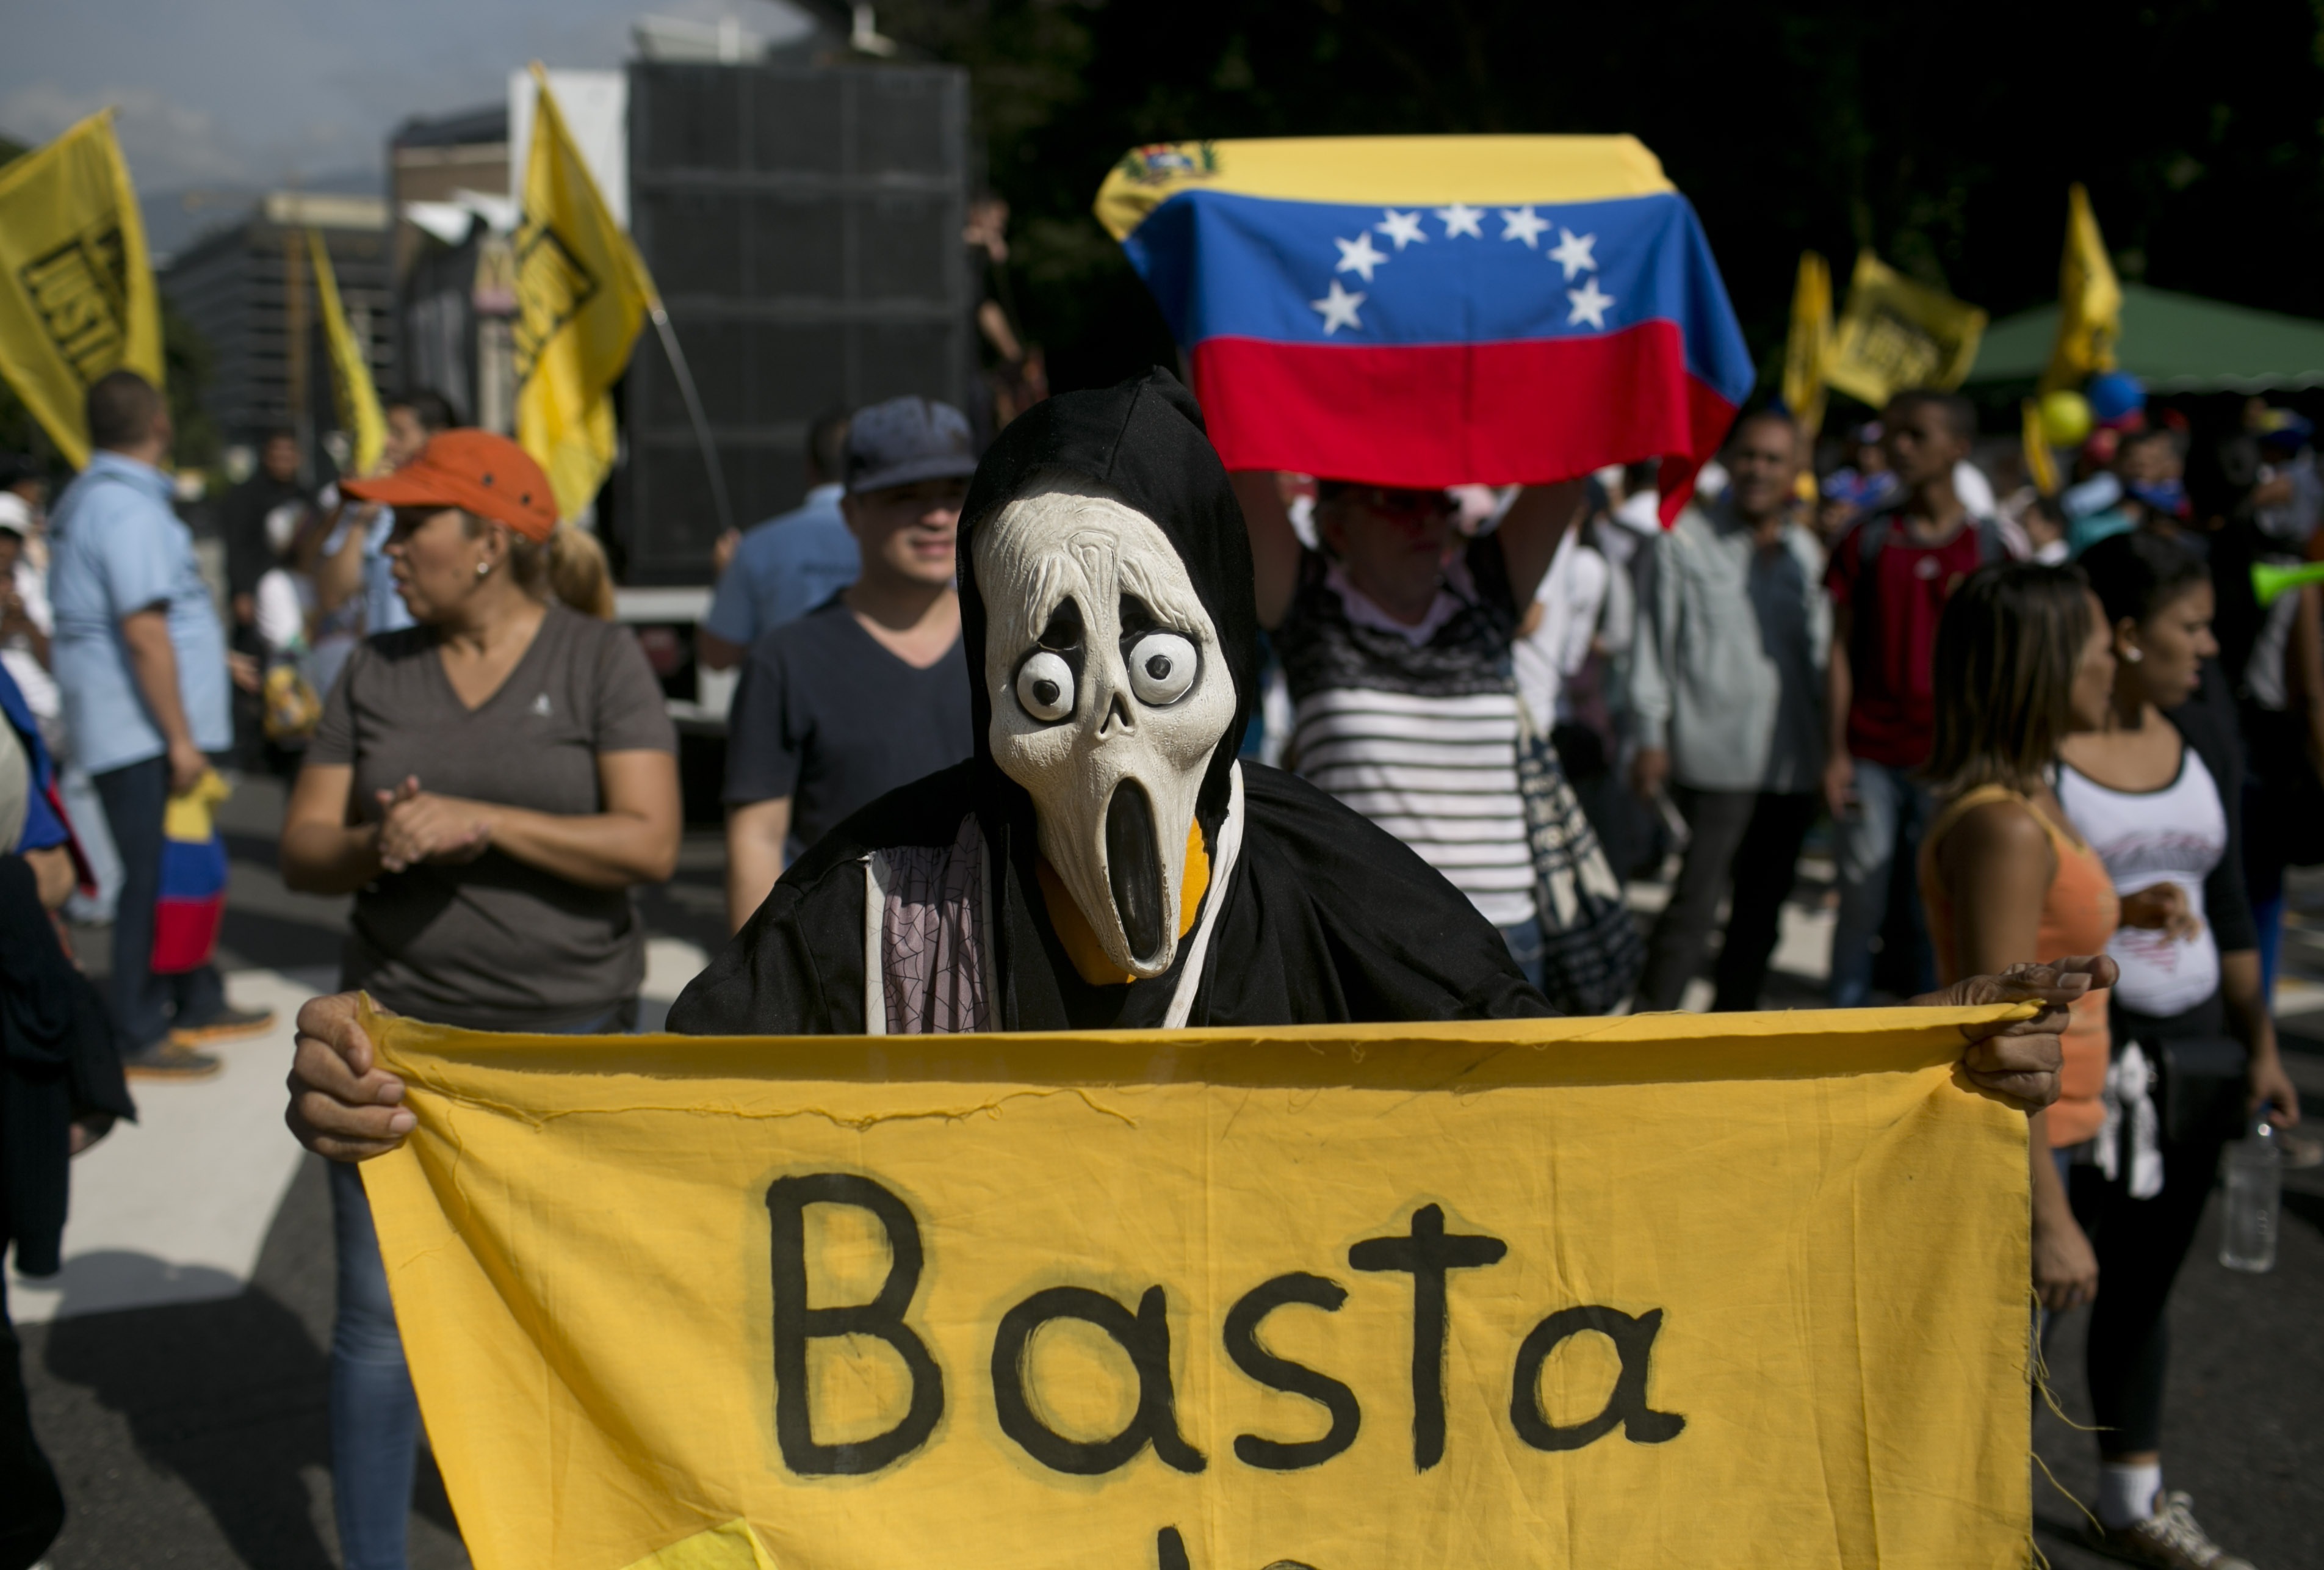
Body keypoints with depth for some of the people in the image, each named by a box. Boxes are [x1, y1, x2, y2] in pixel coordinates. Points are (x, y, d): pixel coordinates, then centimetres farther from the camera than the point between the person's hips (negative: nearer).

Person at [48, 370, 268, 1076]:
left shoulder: (84, 500, 14)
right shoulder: (129, 510, -18)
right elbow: (143, 633, -22)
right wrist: (180, 738, -20)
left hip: (130, 733, 10)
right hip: (142, 732, -10)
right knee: (151, 878, -3)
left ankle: (198, 1002, 27)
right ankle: (138, 1036, 4)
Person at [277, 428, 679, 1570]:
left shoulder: (600, 661, -3)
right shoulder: (376, 673, 8)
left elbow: (649, 844, -13)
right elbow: (302, 851, 7)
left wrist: (480, 821, -19)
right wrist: (379, 844, -15)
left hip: (570, 1036, -3)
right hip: (399, 1025, 3)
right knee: (378, 1317, 3)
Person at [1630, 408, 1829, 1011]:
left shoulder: (1807, 552, 14)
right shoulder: (1688, 537, 1)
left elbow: (1822, 651, 18)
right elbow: (1657, 639, 0)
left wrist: (1830, 748, 13)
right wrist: (1651, 736, -4)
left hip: (1792, 760, 5)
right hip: (1716, 754, -5)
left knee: (1765, 900, 10)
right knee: (1697, 898, -12)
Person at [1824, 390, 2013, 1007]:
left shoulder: (1988, 545, 3)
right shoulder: (1866, 541, 5)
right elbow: (1841, 650, 5)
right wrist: (1835, 753, -2)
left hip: (1951, 762, 0)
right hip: (1872, 754, 1)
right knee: (1862, 902, 0)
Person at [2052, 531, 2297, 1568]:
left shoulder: (2204, 728, 6)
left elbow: (2227, 901, 13)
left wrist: (2259, 1043, 12)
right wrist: (2113, 914, -26)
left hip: (2188, 1048, 6)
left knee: (2142, 1280, 17)